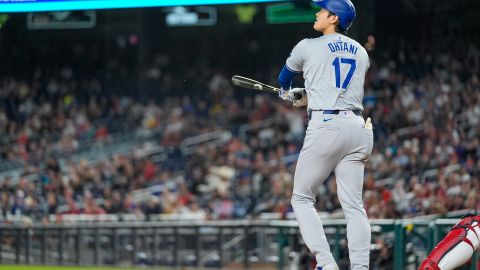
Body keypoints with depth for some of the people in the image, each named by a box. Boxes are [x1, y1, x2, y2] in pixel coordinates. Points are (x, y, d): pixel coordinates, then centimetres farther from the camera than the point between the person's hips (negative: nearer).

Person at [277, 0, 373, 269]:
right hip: (357, 127, 5)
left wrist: (286, 93, 47)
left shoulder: (309, 47, 3)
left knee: (302, 198, 5)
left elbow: (284, 78, 23)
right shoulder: (361, 53, 16)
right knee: (353, 204, 4)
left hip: (325, 126, -5)